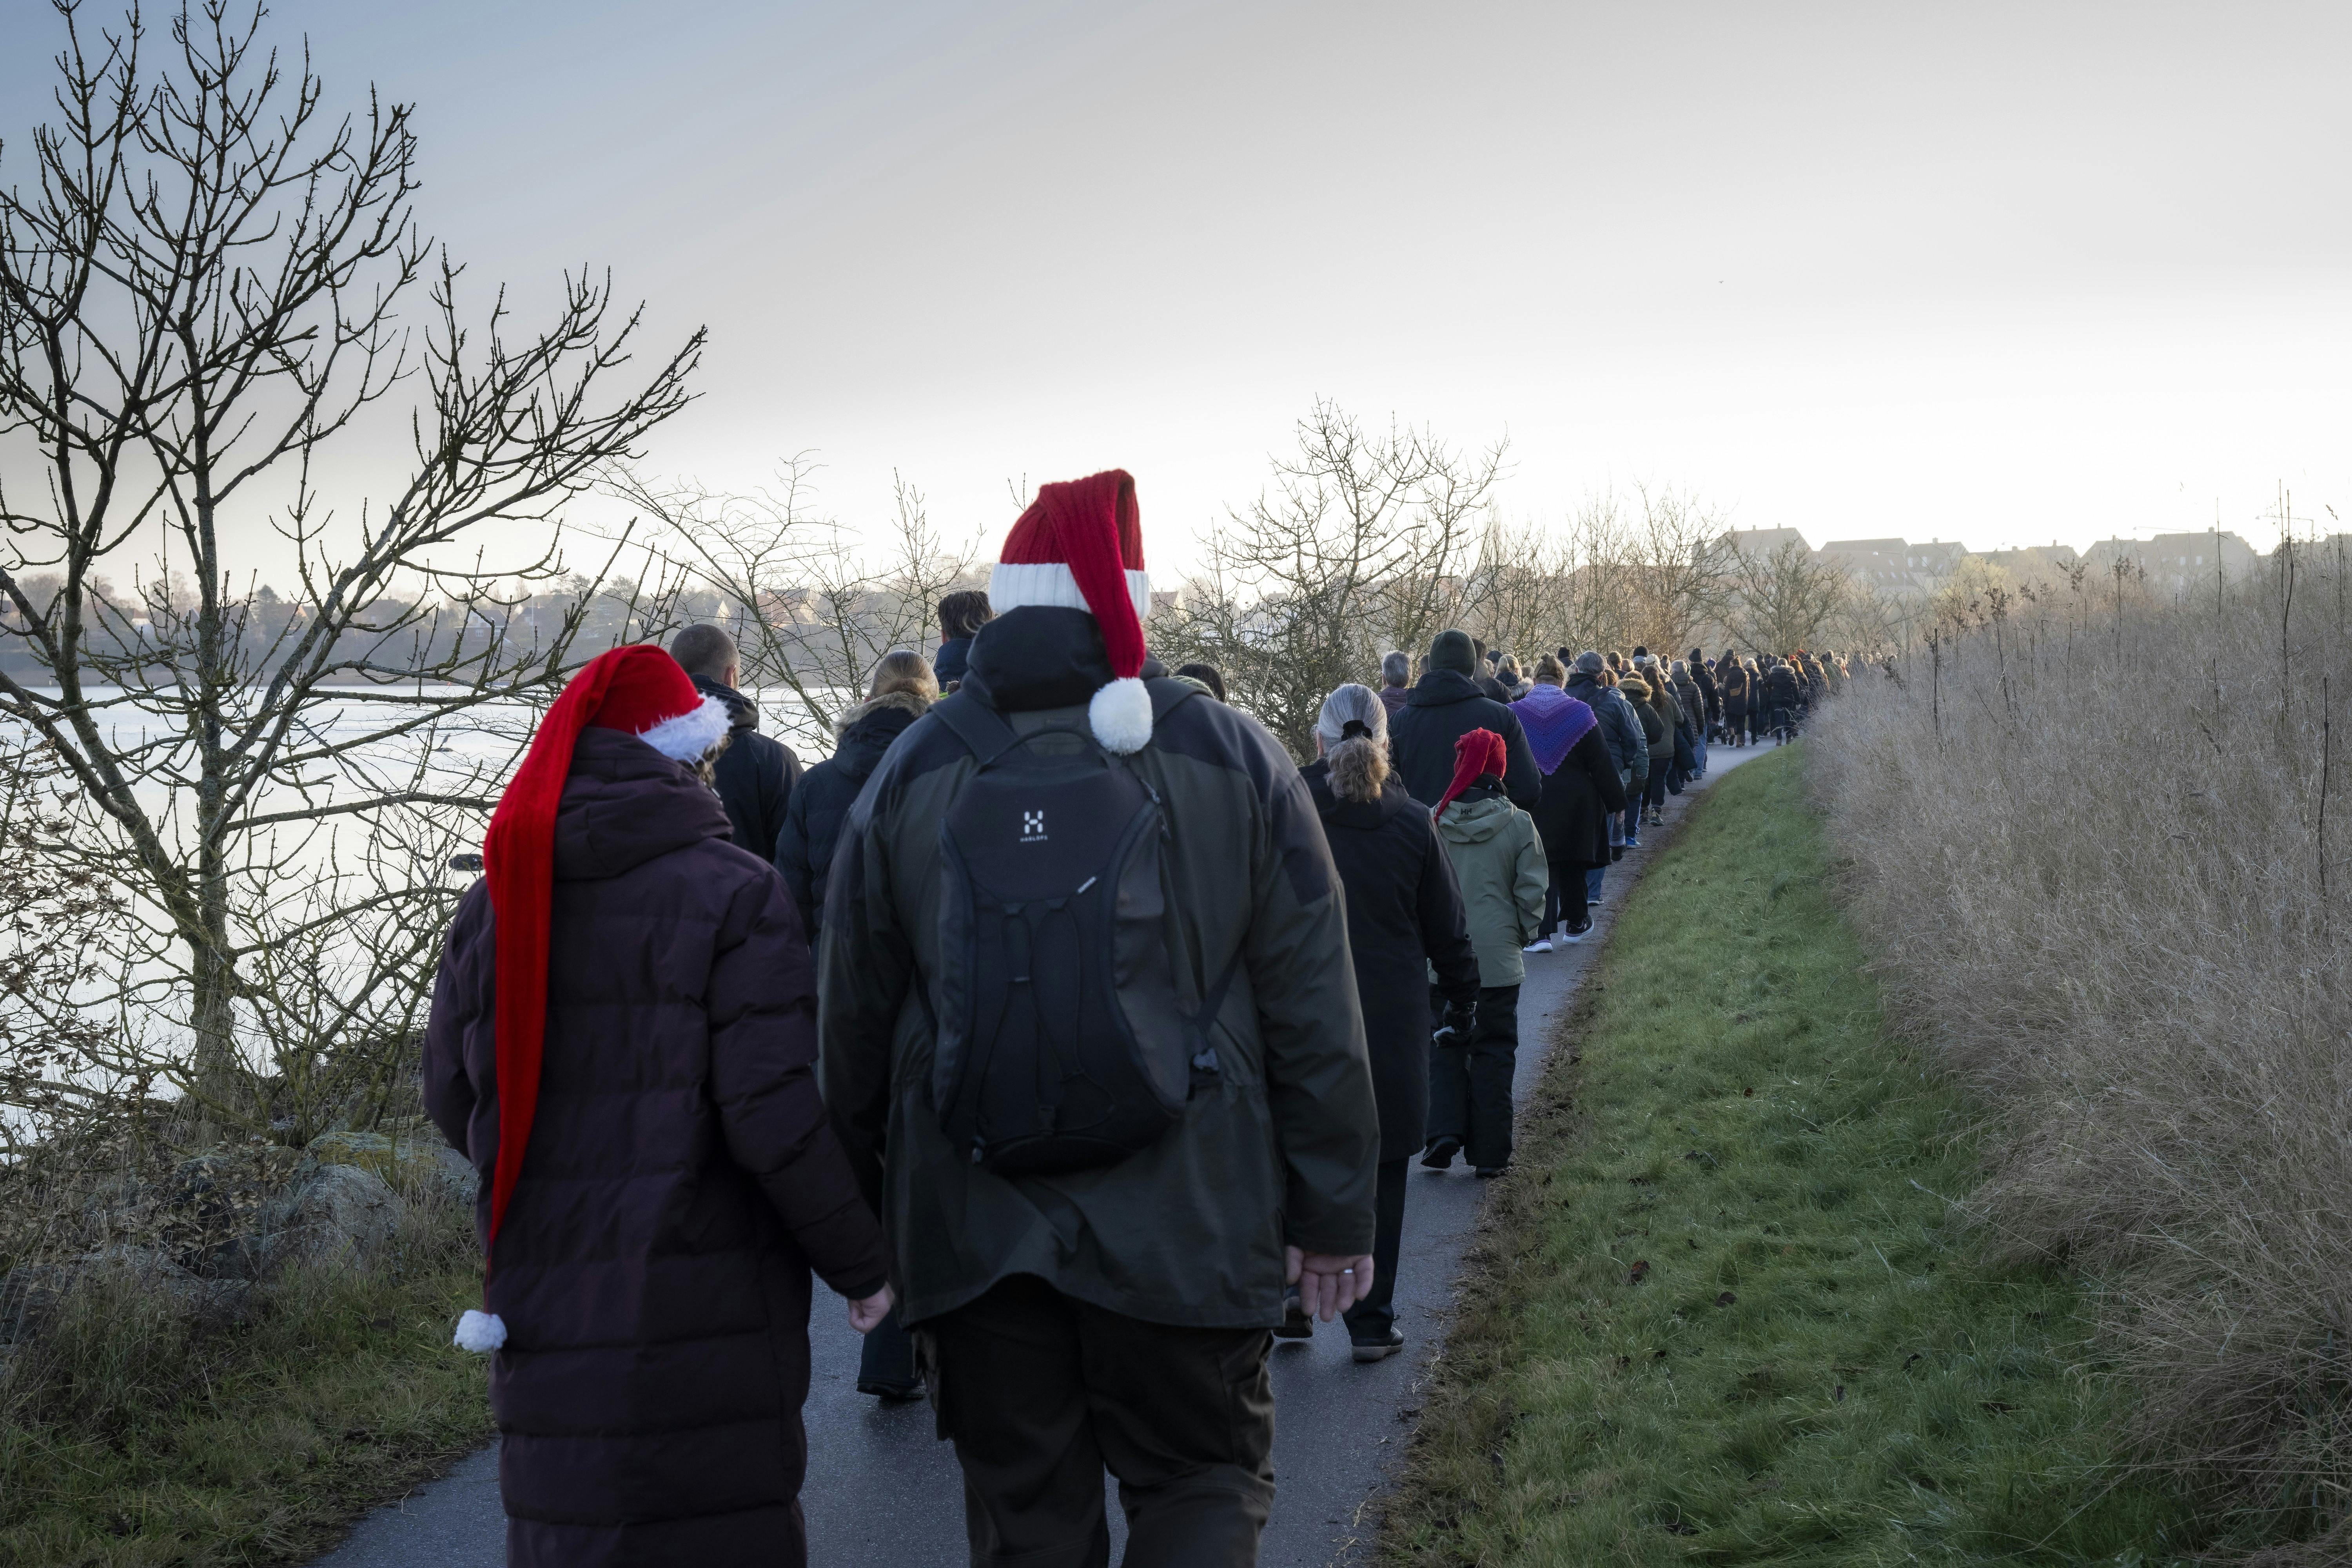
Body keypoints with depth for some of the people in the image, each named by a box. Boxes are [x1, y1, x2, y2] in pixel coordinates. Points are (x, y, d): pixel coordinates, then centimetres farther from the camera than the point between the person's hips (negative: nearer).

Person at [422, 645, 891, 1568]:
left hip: (545, 1310, 5)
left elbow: (450, 1099, 12)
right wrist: (861, 1263, -4)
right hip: (704, 1310, -5)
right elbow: (779, 1111, -16)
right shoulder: (733, 895, -10)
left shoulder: (492, 906, 6)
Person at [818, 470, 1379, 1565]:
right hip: (1186, 1227, -1)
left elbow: (852, 1022, 7)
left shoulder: (909, 776, 1)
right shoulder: (1234, 760, -3)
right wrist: (1334, 1214, 6)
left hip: (973, 1230, 2)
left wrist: (865, 1213, 18)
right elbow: (1316, 1014, -2)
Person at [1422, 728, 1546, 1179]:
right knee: (1494, 1050, 9)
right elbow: (1532, 892, -4)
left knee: (1445, 1045, 16)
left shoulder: (1433, 823, -7)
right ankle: (1489, 1153, 10)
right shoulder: (1519, 824, -8)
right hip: (1498, 958, 0)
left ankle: (1444, 1132, 1)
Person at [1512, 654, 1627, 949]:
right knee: (1573, 864, 16)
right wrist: (1616, 801, 4)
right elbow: (1601, 763, -4)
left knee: (1540, 867, 1)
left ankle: (1541, 933, -12)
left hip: (1531, 805, 0)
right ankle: (1575, 924, 29)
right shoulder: (1579, 713, -6)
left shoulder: (1514, 714, -3)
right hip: (1574, 804, 0)